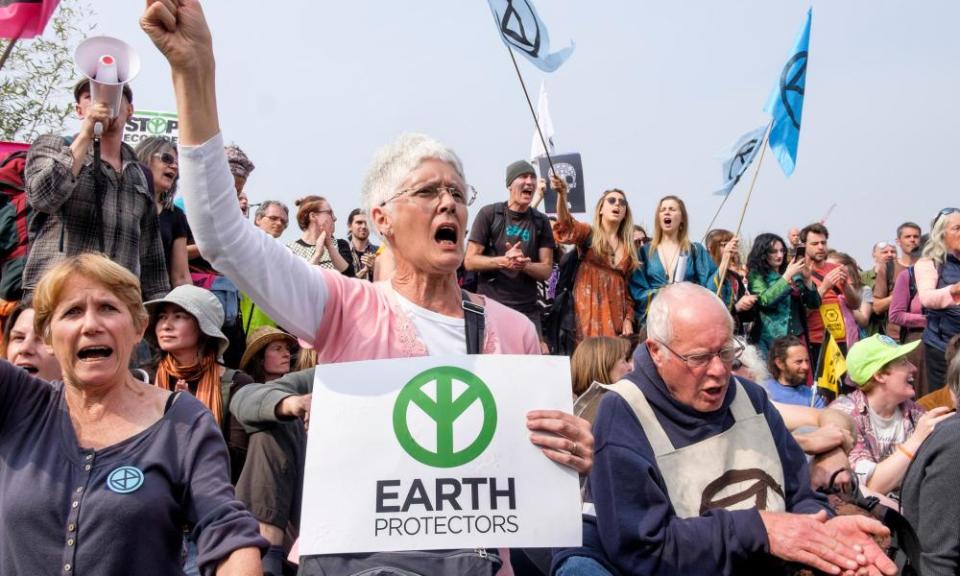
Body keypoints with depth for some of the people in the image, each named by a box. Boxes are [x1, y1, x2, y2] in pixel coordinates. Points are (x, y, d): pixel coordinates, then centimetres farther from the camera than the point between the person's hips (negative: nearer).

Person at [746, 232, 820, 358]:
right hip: (770, 340, -3)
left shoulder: (794, 275, 9)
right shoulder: (756, 275, -1)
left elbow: (814, 304, 7)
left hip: (797, 337, 4)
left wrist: (807, 279, -7)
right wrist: (787, 276, -16)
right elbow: (765, 300, -17)